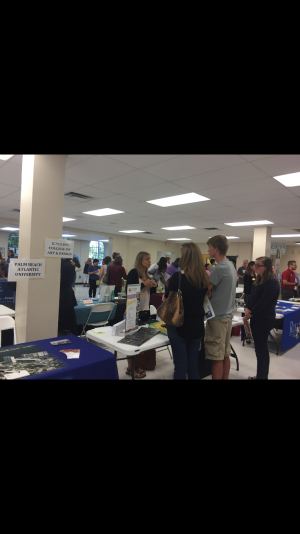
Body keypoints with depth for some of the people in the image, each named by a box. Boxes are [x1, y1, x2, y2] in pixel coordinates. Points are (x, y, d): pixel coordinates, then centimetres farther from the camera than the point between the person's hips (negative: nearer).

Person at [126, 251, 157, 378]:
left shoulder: (147, 274, 12)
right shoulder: (133, 273, -10)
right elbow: (128, 290, -17)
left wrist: (153, 286, 1)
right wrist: (143, 284, -19)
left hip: (145, 309, 7)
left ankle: (136, 364, 23)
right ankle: (130, 367, 12)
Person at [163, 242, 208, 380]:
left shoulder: (178, 277, -17)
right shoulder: (205, 278, -1)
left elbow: (167, 299, -7)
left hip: (178, 325, -5)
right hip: (197, 325, 5)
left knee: (180, 364, 6)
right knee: (193, 363, 17)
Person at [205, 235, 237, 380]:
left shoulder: (219, 268, -19)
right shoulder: (231, 266, 12)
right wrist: (209, 292, 6)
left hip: (217, 317, -9)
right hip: (227, 315, 9)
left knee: (216, 358, 1)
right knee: (225, 355, 17)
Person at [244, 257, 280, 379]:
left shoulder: (272, 281, -16)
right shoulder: (259, 279, 12)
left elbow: (263, 302, -21)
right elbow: (252, 297, 11)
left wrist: (249, 314, -15)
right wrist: (247, 309, -7)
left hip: (264, 319, -9)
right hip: (256, 318, 9)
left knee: (261, 348, 0)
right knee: (259, 347, 16)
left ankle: (262, 376, 13)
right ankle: (260, 375, 28)